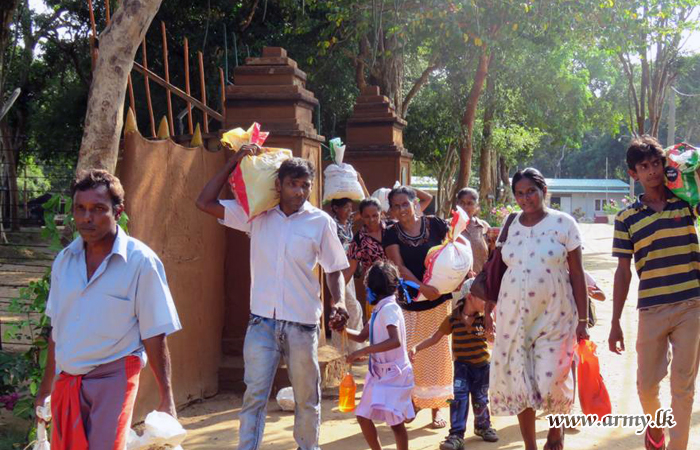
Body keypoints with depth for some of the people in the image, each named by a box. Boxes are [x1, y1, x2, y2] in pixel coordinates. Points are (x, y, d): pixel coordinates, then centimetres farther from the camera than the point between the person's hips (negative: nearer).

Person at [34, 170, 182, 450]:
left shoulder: (141, 262, -11)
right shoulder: (64, 260, 5)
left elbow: (154, 337, -9)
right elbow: (57, 330, 14)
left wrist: (166, 401, -11)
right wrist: (46, 388, 17)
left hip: (112, 378, -5)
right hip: (67, 381, 5)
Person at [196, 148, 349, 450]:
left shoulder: (320, 222, -2)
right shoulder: (257, 215, 1)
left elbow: (334, 269, 5)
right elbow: (205, 203, -1)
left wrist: (339, 302, -13)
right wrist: (234, 162, -4)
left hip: (302, 323, 0)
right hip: (262, 320, 0)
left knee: (307, 396, 13)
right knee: (254, 394, -2)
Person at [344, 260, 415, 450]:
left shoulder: (389, 308, -17)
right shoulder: (380, 310, 12)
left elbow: (395, 341, -31)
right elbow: (361, 336, 19)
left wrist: (362, 352, -31)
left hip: (393, 374, -9)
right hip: (379, 373, 10)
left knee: (395, 422, -9)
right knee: (363, 416, 12)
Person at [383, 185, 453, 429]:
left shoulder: (434, 224, -2)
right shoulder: (392, 234, -1)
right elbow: (399, 267, -11)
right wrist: (422, 287, -25)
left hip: (439, 298, 0)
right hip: (409, 302, 0)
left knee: (437, 352, 5)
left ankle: (436, 407, 15)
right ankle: (412, 401, 19)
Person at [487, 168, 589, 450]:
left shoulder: (563, 223, -2)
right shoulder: (510, 225, 6)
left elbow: (577, 275, -2)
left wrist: (582, 320, -3)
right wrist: (488, 309, 8)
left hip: (553, 317, -3)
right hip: (514, 315, 3)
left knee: (551, 380, -8)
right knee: (518, 382, 4)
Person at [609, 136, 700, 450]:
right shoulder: (627, 218, 3)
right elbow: (623, 272, 5)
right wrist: (615, 323, 2)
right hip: (651, 310, 1)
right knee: (646, 384, 10)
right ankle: (654, 424, 41)